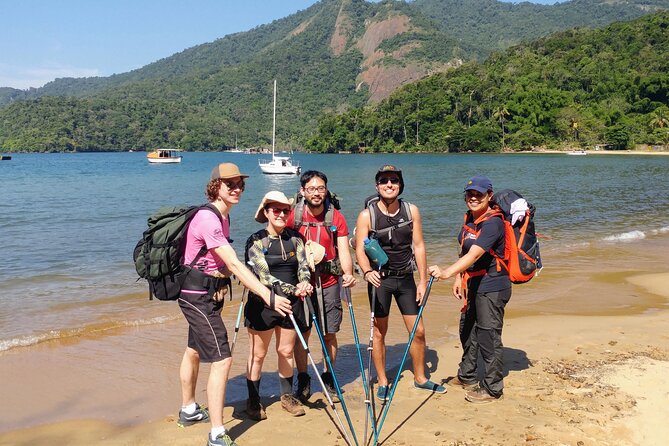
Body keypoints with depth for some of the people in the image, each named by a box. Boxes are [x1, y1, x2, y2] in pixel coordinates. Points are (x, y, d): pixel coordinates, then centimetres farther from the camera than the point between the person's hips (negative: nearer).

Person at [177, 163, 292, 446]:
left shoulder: (223, 216, 8)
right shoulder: (208, 219, -23)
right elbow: (234, 265, -30)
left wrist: (222, 276, -5)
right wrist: (267, 296, -33)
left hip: (207, 294, 10)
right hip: (198, 297, -10)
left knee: (195, 350, 23)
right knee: (222, 359, -13)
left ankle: (188, 410, 41)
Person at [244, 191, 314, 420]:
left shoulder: (295, 238, 5)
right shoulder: (256, 241, -9)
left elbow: (303, 265, -4)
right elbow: (264, 275, -18)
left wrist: (304, 283, -27)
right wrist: (293, 289, -29)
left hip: (291, 303, 4)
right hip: (262, 304, -4)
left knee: (286, 351, 13)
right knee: (258, 354, 6)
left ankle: (287, 395, 29)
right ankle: (253, 401, 20)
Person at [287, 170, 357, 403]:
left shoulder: (336, 218, -2)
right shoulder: (293, 216, -5)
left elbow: (343, 251, -7)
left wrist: (348, 273, -27)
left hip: (328, 282, 1)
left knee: (330, 333, 8)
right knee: (302, 333, 3)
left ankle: (329, 379, 27)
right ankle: (303, 381, 20)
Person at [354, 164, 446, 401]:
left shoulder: (411, 211, -1)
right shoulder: (366, 216, -10)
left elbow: (418, 246, 1)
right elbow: (360, 250, -15)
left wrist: (423, 281, -2)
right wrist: (368, 272, -35)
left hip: (406, 277, 3)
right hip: (380, 279, -3)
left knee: (418, 331, 7)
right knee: (379, 332, 5)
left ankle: (420, 378, 27)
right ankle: (382, 382, 21)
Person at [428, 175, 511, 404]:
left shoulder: (493, 223, -22)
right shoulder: (469, 218, 7)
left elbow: (473, 255, -34)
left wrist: (447, 272, -44)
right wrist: (459, 278, 12)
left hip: (492, 287, -10)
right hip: (473, 285, 10)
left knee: (488, 336, -3)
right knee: (467, 330, 20)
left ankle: (492, 388, 12)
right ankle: (466, 376, 39)